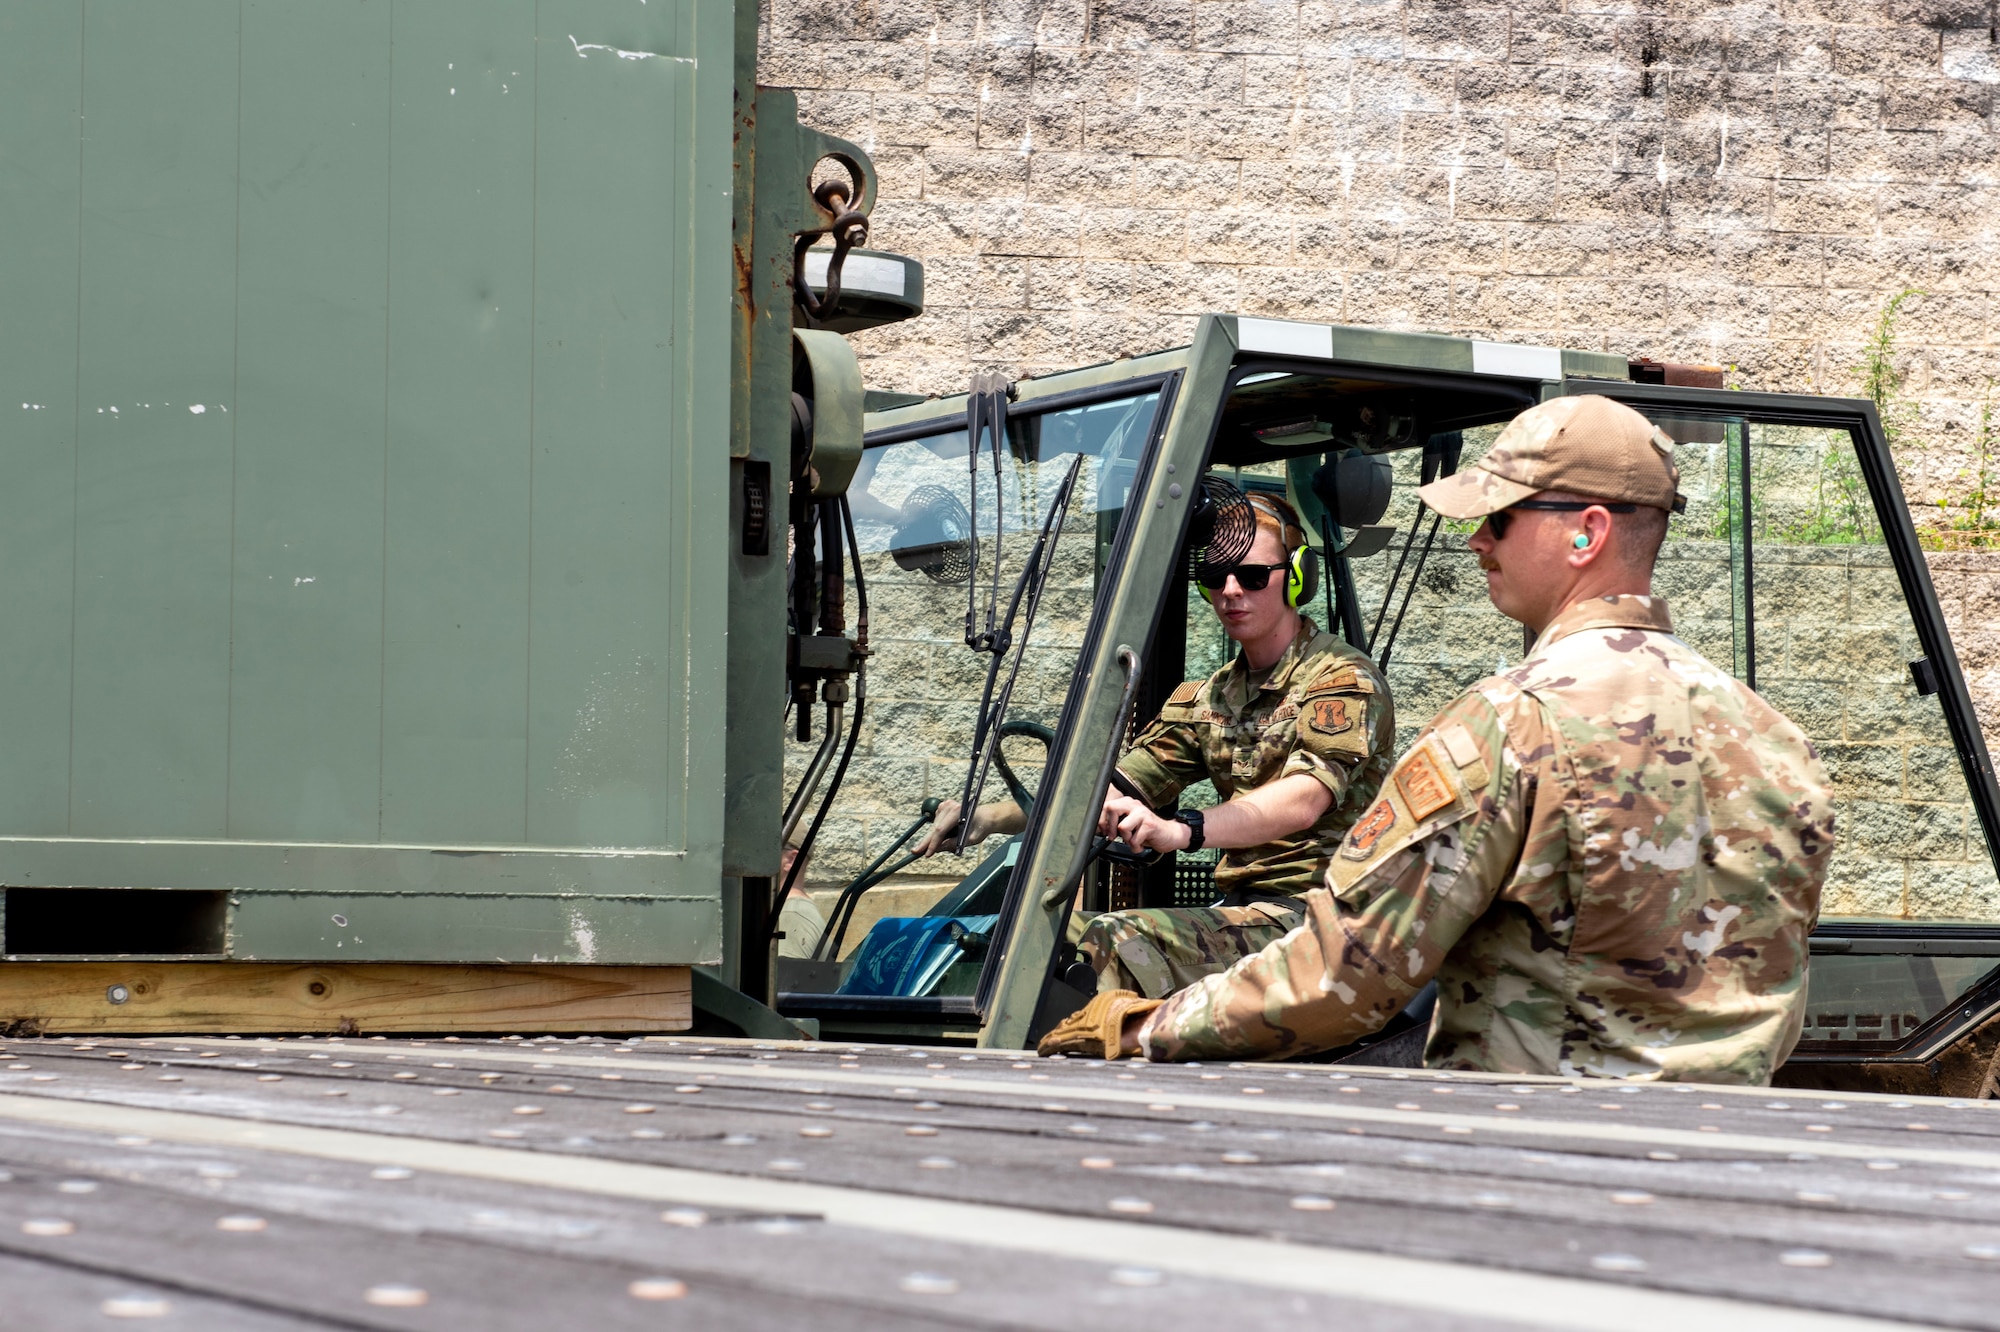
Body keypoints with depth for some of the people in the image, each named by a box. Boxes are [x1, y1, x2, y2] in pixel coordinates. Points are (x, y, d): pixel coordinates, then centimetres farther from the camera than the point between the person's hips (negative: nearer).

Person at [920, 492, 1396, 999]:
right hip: (1241, 908, 8)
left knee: (1119, 942, -29)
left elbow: (1307, 797, -23)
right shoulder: (1209, 699, 19)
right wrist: (995, 815, -7)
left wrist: (1182, 830, -40)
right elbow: (1117, 788, 11)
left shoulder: (1344, 679, -6)